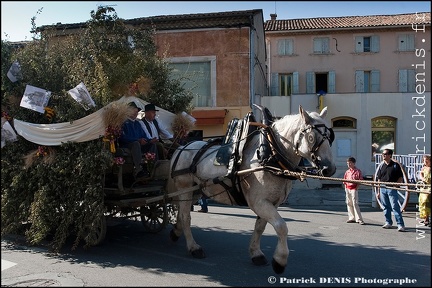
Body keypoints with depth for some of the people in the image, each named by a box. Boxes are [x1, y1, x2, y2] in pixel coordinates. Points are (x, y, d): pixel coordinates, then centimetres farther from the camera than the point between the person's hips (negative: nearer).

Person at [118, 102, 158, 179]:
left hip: (138, 144, 7)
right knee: (136, 144, -38)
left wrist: (145, 140, -3)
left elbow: (143, 135, 22)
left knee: (152, 144, -17)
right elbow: (123, 138, -13)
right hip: (126, 146, -7)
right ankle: (138, 170, -47)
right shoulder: (124, 122, -1)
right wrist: (138, 140, -22)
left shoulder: (137, 123, 23)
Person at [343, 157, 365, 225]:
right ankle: (352, 218, 18)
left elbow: (360, 180, -8)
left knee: (355, 204, -10)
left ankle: (359, 219, -6)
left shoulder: (357, 171, -6)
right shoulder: (347, 171, 12)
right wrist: (345, 187, 10)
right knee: (349, 204, 9)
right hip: (347, 189, 7)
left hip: (354, 189, -7)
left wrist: (357, 187, -13)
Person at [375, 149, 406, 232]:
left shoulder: (395, 165, -2)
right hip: (382, 188, 5)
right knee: (386, 207, 10)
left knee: (395, 207, -9)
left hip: (392, 188, -5)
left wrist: (396, 185, -13)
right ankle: (388, 222, 21)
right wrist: (378, 191, 11)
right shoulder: (381, 166, 10)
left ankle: (400, 224, -7)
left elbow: (401, 177, 1)